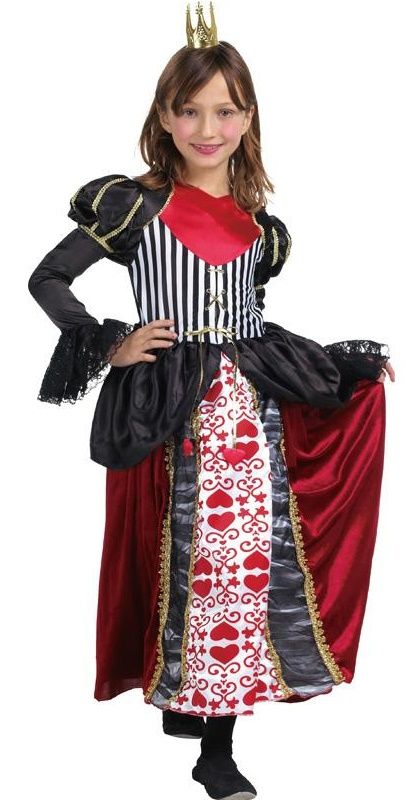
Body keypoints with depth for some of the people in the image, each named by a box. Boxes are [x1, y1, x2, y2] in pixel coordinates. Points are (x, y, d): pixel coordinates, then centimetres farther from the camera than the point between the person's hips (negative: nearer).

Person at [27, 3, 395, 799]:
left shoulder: (258, 223, 10)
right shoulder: (136, 206, -3)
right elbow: (46, 279, 0)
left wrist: (355, 365, 14)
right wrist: (110, 348, -10)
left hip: (250, 408, 4)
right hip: (168, 410, -4)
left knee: (249, 561, 2)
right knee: (179, 563, 1)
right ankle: (177, 691, 23)